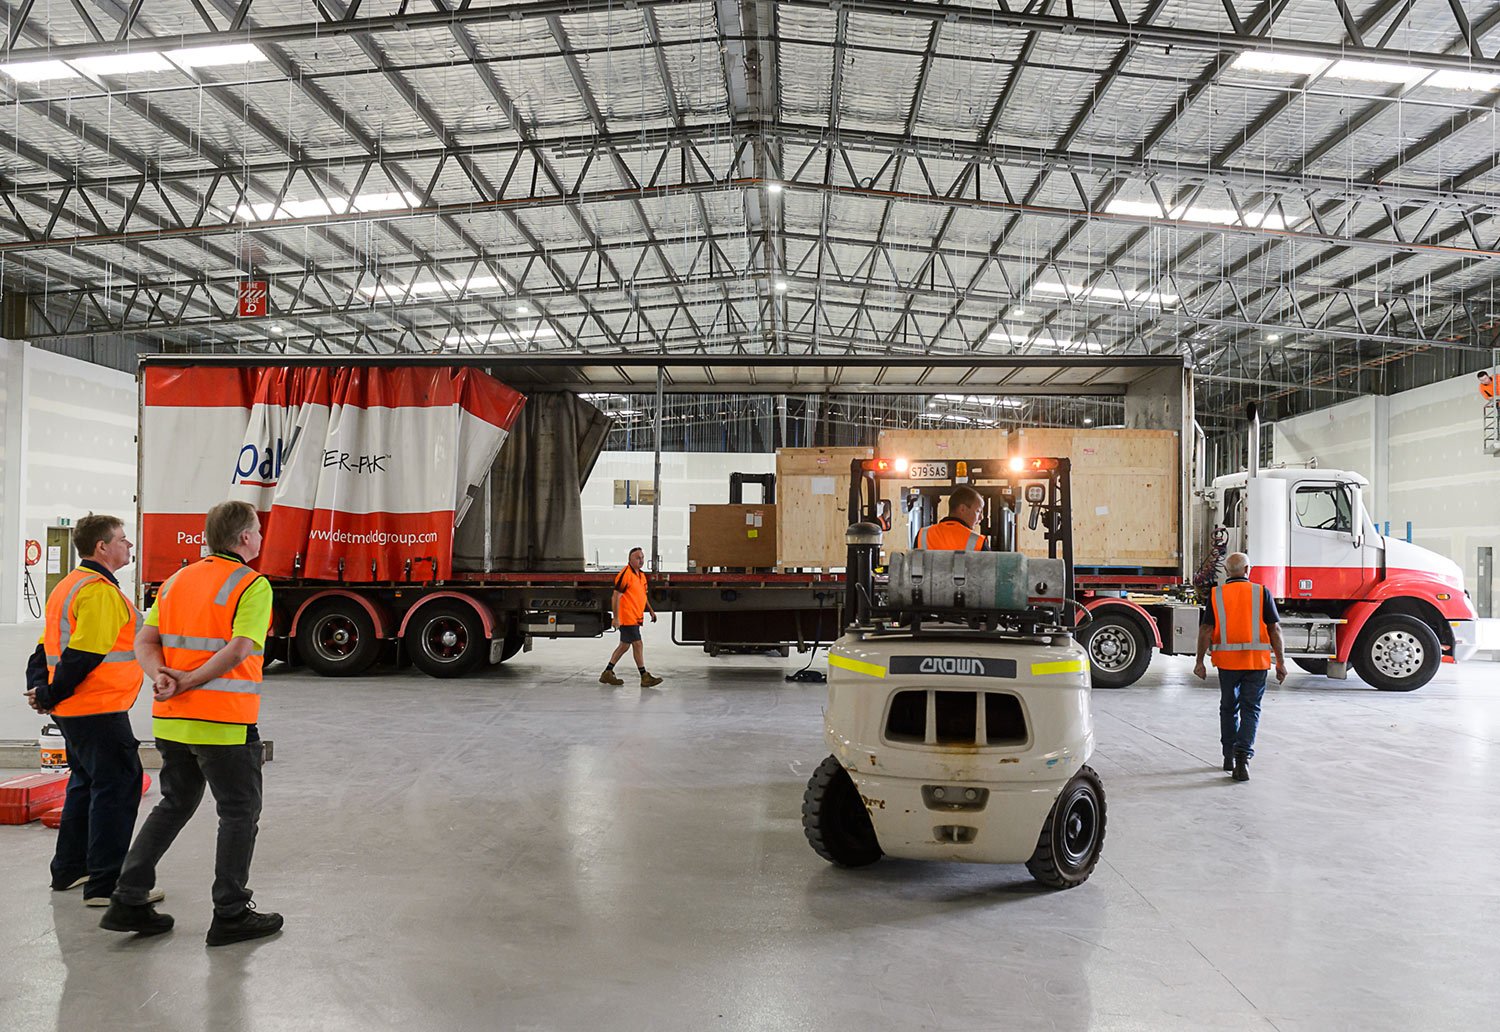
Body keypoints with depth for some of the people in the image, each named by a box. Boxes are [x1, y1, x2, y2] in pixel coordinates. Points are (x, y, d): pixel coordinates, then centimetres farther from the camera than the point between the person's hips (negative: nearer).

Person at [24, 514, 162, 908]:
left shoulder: (68, 586, 17)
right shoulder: (100, 591, -17)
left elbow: (46, 646, 17)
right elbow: (83, 655, -23)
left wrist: (39, 688, 7)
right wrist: (51, 695, -12)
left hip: (74, 710, 11)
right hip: (99, 711, -11)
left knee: (87, 783, 21)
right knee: (117, 787, -7)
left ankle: (69, 869, 31)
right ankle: (107, 883, -6)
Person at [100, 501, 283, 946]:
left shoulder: (177, 580, 12)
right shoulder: (252, 585, -11)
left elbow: (144, 641, 6)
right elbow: (238, 650, -22)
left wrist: (162, 677, -8)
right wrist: (190, 683, -14)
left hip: (170, 720, 7)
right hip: (224, 721, -7)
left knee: (174, 804, 22)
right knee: (240, 812, 7)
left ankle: (128, 902, 20)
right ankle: (230, 915, 13)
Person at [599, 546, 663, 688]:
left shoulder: (641, 575, 14)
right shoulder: (625, 574, -15)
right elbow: (616, 596, -17)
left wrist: (651, 611, 17)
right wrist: (615, 617, -19)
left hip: (635, 617, 10)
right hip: (627, 617, -10)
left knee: (624, 645, 14)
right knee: (638, 644, -8)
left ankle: (608, 673, 24)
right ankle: (644, 677, -3)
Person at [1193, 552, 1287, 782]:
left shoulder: (1216, 595, 0)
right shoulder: (1262, 592, -1)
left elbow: (1205, 630, -4)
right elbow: (1275, 629, -3)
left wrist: (1200, 662, 2)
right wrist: (1281, 662, 3)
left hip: (1227, 660, 1)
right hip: (1257, 661, -1)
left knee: (1229, 708, 17)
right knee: (1250, 709, 4)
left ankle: (1229, 756, 24)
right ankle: (1243, 755, -11)